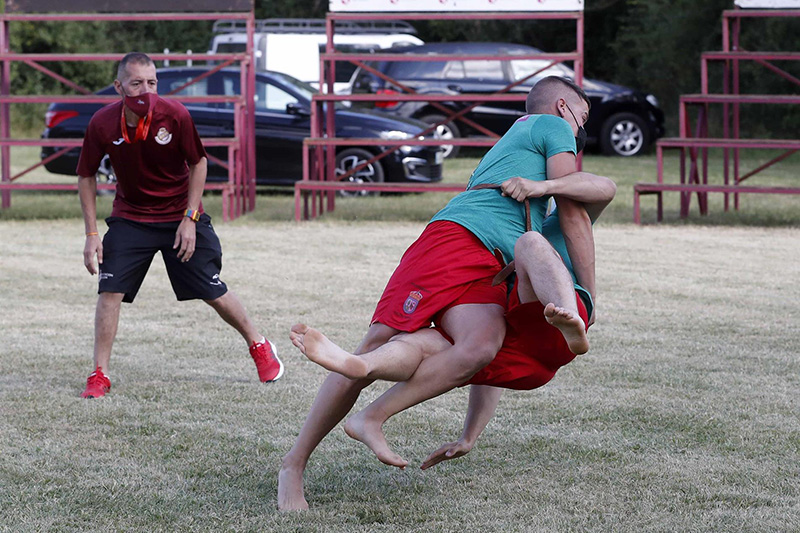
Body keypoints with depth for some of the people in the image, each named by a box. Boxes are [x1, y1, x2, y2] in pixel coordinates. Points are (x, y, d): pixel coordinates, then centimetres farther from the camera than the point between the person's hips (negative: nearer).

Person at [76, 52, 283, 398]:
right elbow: (86, 177, -4)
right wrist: (91, 234, -8)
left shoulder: (174, 115, -21)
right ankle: (99, 375, -2)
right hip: (130, 218, 1)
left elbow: (198, 163, -6)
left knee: (213, 293, 3)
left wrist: (190, 218, -11)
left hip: (180, 216, -1)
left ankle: (259, 346, 28)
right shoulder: (102, 124, -18)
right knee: (110, 290, -13)